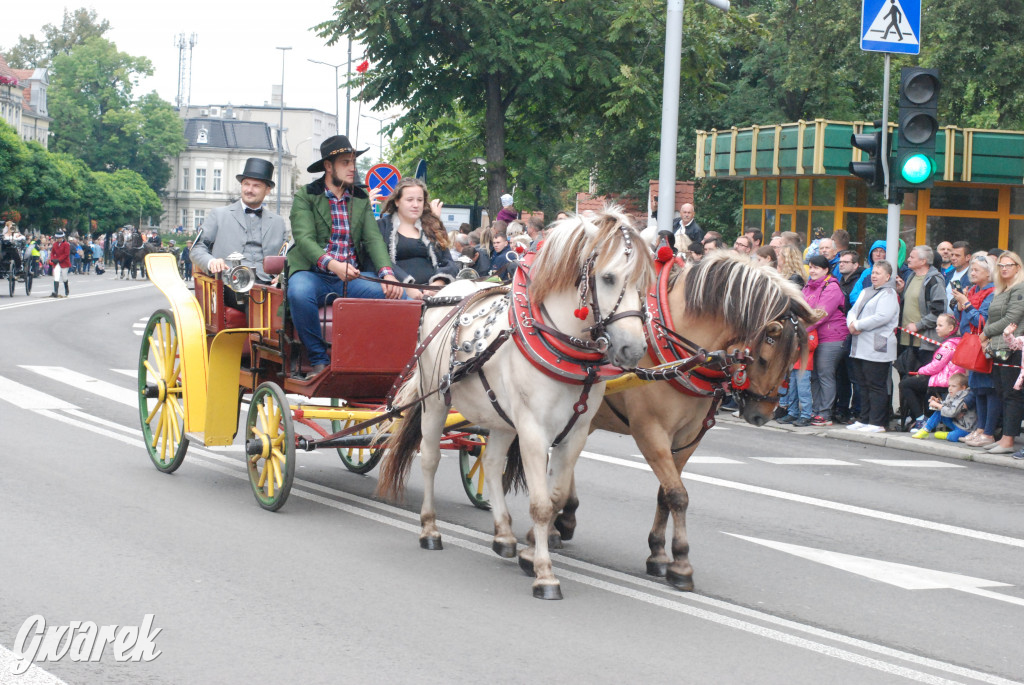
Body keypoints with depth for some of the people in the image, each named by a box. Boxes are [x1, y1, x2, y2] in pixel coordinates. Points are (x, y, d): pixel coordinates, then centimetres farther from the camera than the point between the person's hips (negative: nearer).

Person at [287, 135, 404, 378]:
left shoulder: (361, 198, 16)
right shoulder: (304, 196, 3)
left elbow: (374, 239, 5)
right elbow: (304, 239, -11)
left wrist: (387, 273, -15)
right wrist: (332, 264, -31)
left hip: (353, 276, 4)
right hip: (314, 273, -3)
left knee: (395, 293, -22)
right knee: (299, 292, -38)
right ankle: (318, 359, -21)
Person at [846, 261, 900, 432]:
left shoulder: (889, 294, -6)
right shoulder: (865, 292, 21)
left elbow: (881, 317, -18)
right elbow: (853, 311, 16)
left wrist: (857, 325, -13)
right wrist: (852, 324, -7)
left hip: (877, 348, -8)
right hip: (860, 347, 8)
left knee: (876, 386, -7)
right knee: (863, 385, 11)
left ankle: (877, 423, -5)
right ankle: (863, 420, 17)